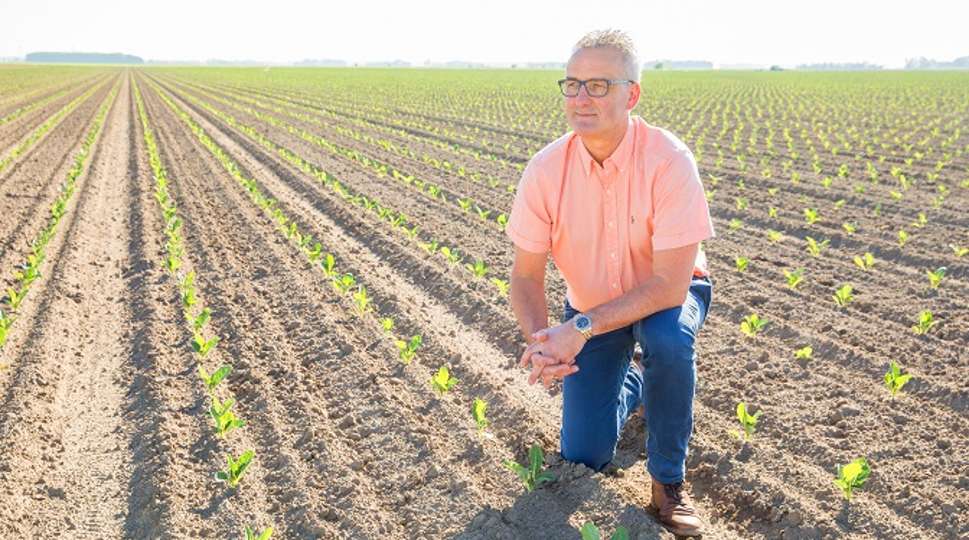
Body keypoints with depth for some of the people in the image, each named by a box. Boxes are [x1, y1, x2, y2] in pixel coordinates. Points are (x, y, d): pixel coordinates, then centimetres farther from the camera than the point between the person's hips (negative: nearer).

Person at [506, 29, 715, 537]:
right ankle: (632, 384, 33)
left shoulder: (669, 161, -30)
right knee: (583, 457, -1)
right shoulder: (546, 170, -20)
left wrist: (581, 328, -39)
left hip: (664, 295, -2)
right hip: (590, 306, 3)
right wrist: (538, 339, -33)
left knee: (670, 340, -39)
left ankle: (668, 478, -13)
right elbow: (526, 274, -14)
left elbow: (670, 284, -32)